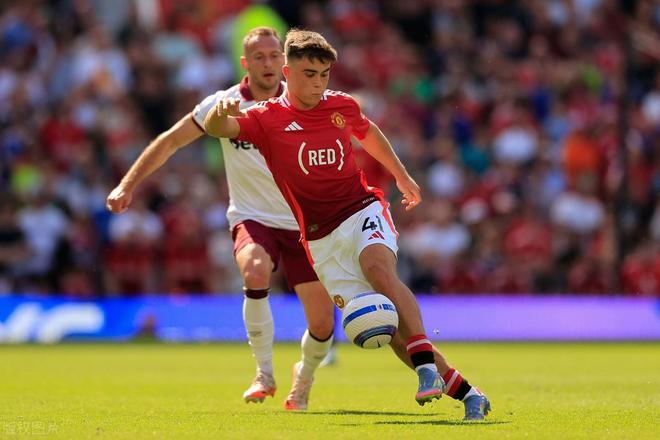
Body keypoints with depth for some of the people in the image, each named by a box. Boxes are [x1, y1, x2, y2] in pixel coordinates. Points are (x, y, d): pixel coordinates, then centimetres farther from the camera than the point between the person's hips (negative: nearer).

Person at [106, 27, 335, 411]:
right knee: (256, 272, -36)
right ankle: (265, 374, -18)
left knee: (323, 324, -4)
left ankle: (304, 379, 32)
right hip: (252, 218, -1)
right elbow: (171, 141, 3)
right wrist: (128, 185, -1)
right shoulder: (224, 105, -5)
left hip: (302, 222, 2)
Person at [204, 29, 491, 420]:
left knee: (378, 267, -33)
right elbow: (215, 128, -20)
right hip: (320, 238, 0)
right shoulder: (268, 119, -4)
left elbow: (368, 132, 28)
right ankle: (464, 392, -7)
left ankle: (426, 363, -39)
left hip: (363, 211, 1)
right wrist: (219, 111, -43)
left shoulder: (342, 106, 5)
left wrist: (401, 175, 34)